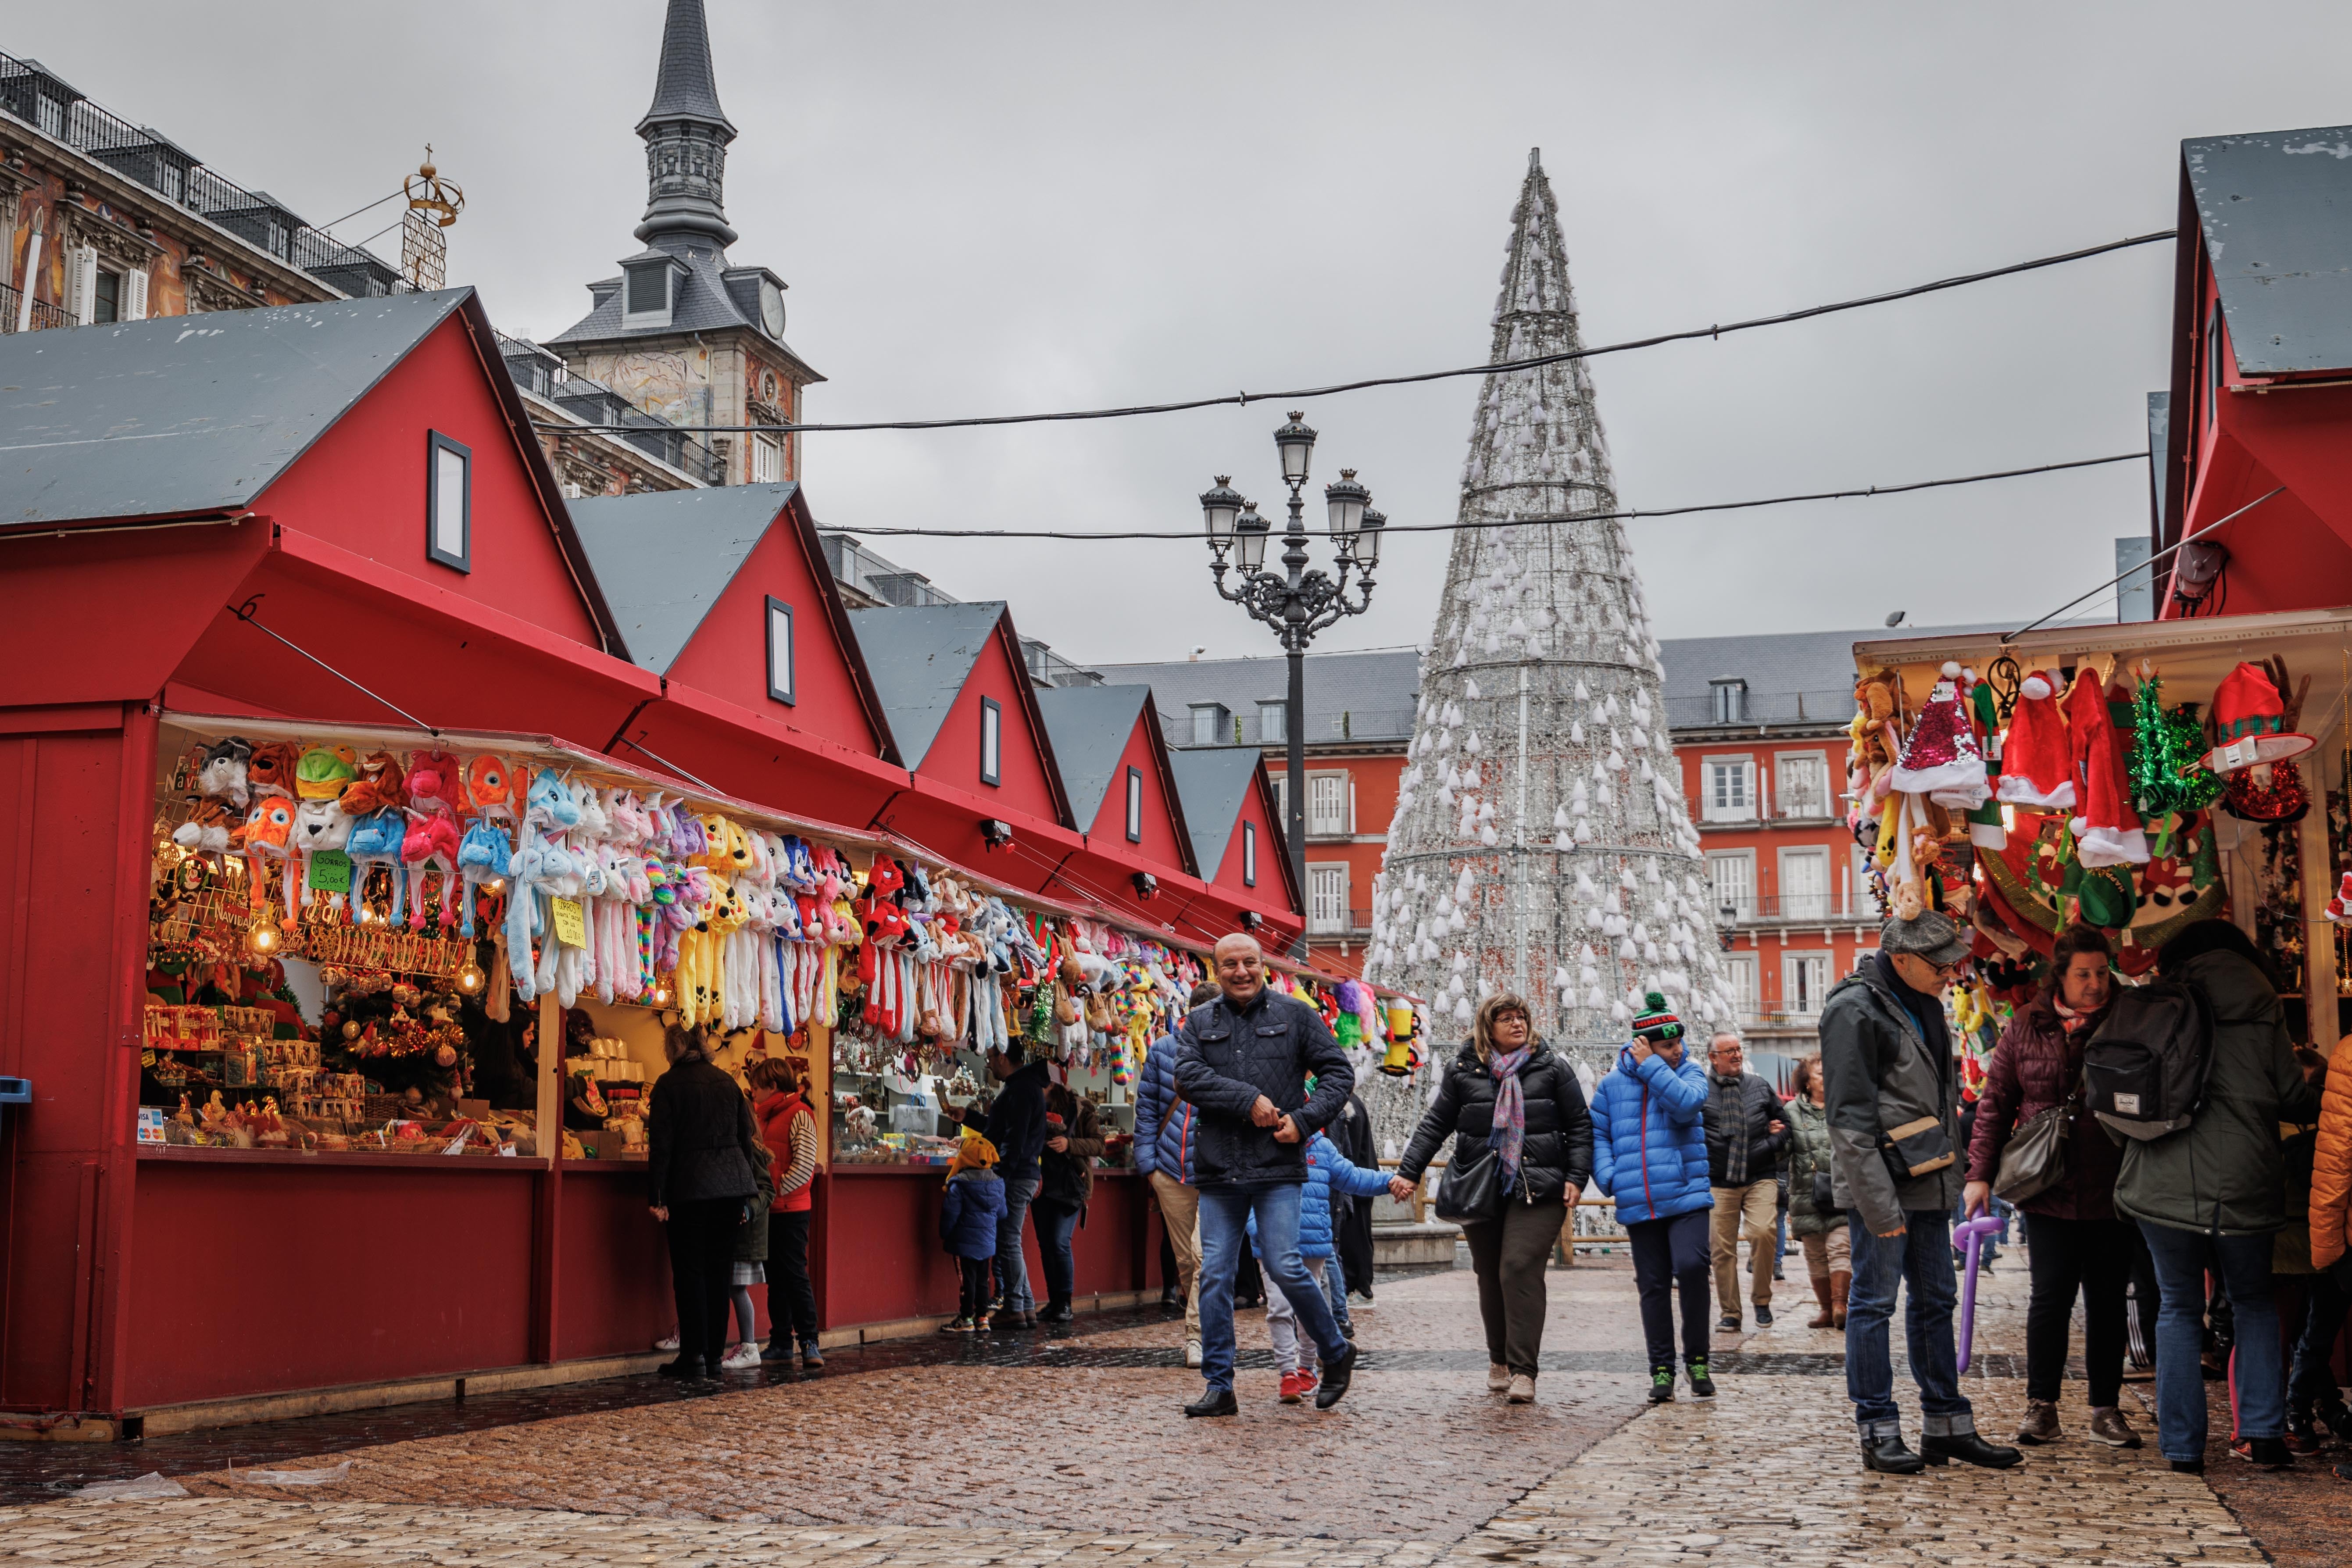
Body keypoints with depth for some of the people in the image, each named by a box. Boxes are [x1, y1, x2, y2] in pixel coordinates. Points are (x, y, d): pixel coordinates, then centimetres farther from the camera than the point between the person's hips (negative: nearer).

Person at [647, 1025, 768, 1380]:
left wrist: (658, 1197, -8)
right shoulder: (727, 1082, 12)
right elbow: (747, 1139, 14)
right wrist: (745, 1199, 18)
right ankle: (715, 1356, 9)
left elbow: (661, 1145, -9)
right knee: (719, 1272, 8)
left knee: (689, 1272, 0)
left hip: (690, 1188, -5)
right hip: (732, 1186, 5)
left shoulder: (669, 1084, -4)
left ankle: (694, 1356, -3)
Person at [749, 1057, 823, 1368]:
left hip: (791, 1211, -9)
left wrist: (775, 1191, -15)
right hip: (771, 1211, 9)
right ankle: (781, 1342, 16)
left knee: (795, 1275, -8)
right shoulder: (767, 1116, 16)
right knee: (775, 1276, 11)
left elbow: (803, 1167, -18)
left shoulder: (799, 1115, -11)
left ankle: (809, 1343, -6)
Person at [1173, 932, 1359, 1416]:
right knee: (1215, 1276, 2)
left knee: (1284, 1267, -10)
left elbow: (1339, 1072, 5)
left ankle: (1336, 1354, 13)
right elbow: (1188, 1076, -6)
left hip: (1277, 1166, -3)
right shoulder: (1199, 1022, 10)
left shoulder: (1295, 1016, 5)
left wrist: (1304, 1120, -9)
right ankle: (1219, 1387, 10)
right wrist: (1249, 1100, -15)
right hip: (1219, 1173, 3)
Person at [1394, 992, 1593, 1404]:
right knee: (1491, 1277, 7)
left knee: (1520, 1270, -13)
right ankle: (1499, 1359, 26)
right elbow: (1435, 1125, 9)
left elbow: (1580, 1125, 8)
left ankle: (1523, 1370, -10)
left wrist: (1576, 1177, -2)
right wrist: (1409, 1172, 0)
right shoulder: (1462, 1070, 8)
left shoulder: (1552, 1067, 7)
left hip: (1538, 1191, -2)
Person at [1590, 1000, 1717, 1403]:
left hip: (1687, 1195, -2)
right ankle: (1662, 1369, 16)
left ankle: (1697, 1359, -2)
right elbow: (1596, 1134, 11)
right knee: (1653, 1286, 6)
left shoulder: (1690, 1072, 5)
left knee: (1691, 1267, -20)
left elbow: (1688, 1105, -16)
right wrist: (1608, 1177, -5)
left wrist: (1650, 1067, -13)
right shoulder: (1613, 1083, 8)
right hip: (1638, 1203, 2)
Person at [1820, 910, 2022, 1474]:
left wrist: (1952, 1175, 17)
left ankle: (1947, 1426, 19)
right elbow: (1850, 1118, -18)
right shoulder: (1855, 1009, -15)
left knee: (1935, 1300, 12)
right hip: (1881, 1183, -9)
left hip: (1927, 1182, 9)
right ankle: (1878, 1432, 4)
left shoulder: (1924, 1003, 13)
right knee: (1874, 1301, -2)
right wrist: (1877, 1203, -21)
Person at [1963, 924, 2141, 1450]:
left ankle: (2106, 1409, 18)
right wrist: (1980, 1173, 1)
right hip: (2048, 1190, 0)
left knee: (2107, 1301, 8)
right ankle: (2041, 1405, 12)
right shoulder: (2026, 1028, 4)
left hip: (2113, 1192, 0)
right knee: (2050, 1296, 0)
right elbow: (1995, 1102, 7)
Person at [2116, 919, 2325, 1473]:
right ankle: (2263, 1432, 10)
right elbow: (2294, 1100, 6)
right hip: (2243, 1186, 0)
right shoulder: (2261, 1014, 3)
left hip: (2165, 1182, 1)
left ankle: (2183, 1446, 7)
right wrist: (2314, 1078, 27)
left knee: (2178, 1308, 11)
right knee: (2254, 1304, 19)